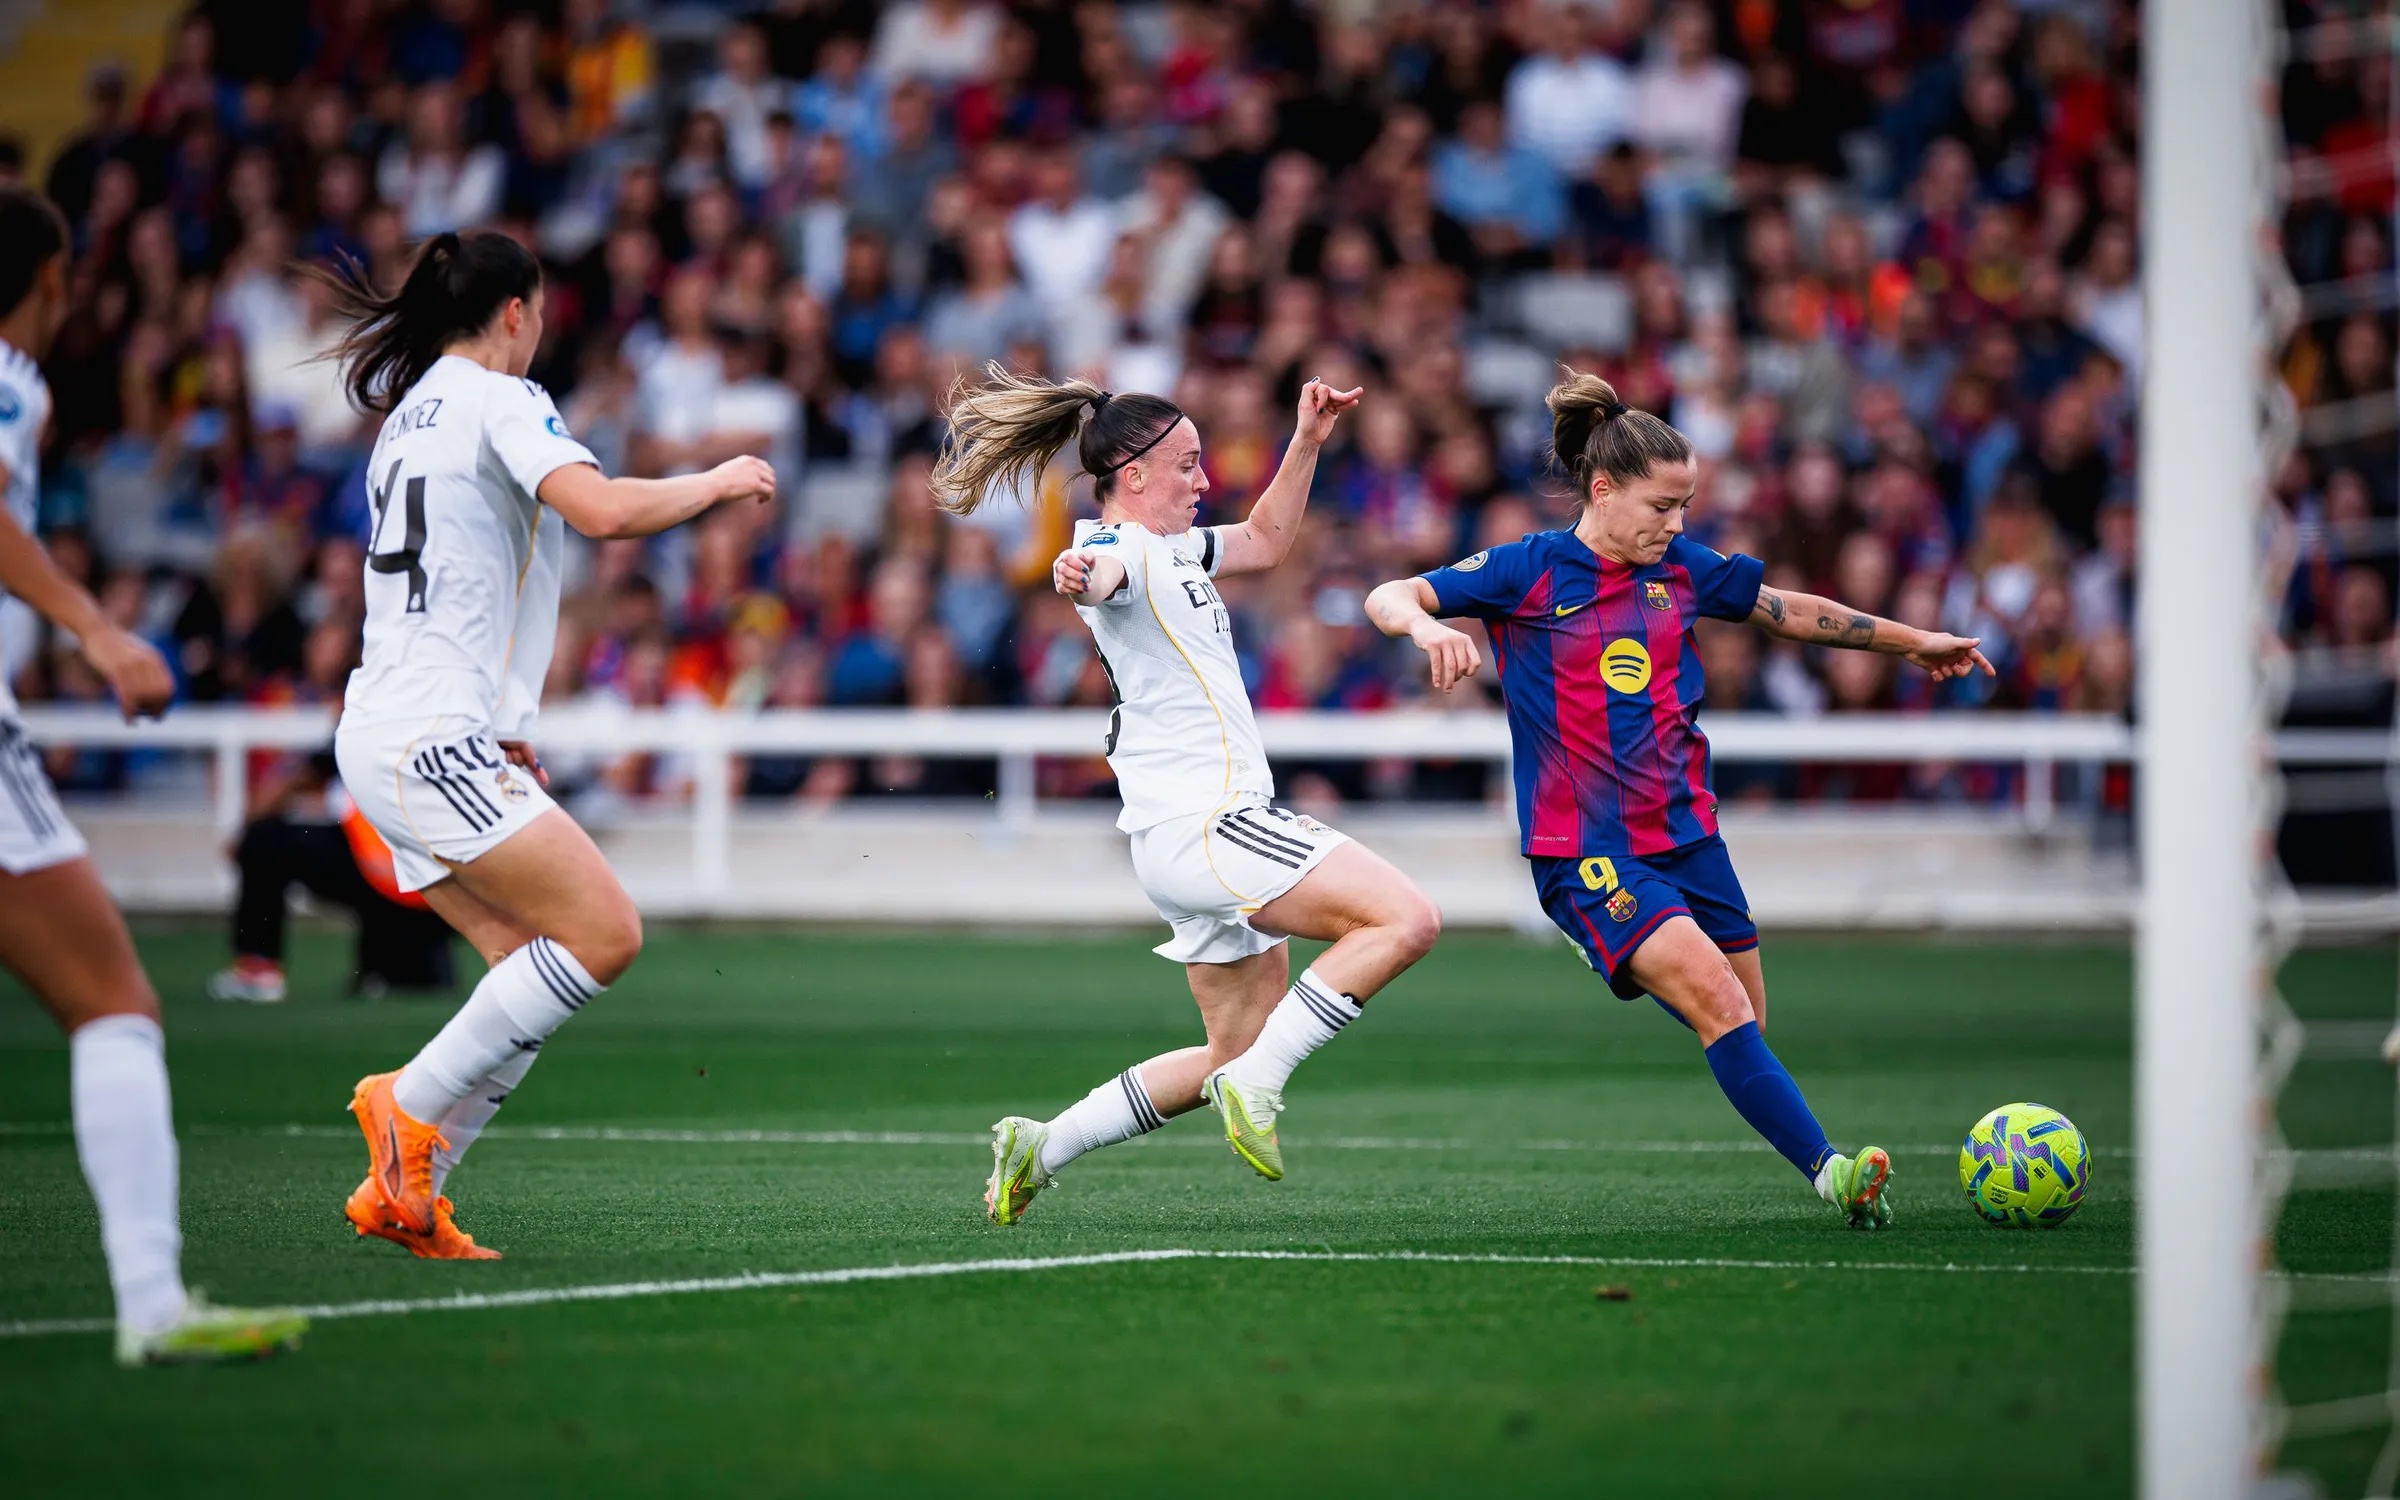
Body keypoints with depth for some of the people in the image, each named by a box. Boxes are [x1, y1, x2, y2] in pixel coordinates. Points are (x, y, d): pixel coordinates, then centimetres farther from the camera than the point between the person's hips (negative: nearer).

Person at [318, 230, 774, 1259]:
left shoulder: (410, 413, 21)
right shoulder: (499, 401, -7)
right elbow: (602, 509, -23)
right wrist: (718, 482, -6)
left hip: (383, 737, 10)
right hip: (434, 738, -10)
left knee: (539, 968, 7)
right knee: (606, 935, -14)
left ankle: (402, 1192, 2)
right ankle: (414, 1104, -10)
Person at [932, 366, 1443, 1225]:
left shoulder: (1173, 551, 19)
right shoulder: (1123, 551, -10)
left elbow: (1264, 542, 36)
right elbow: (1102, 572, -36)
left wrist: (1308, 443, 24)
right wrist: (1079, 574, -60)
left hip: (1214, 828, 10)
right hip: (1197, 823, -10)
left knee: (1242, 1049, 14)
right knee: (1403, 919, -22)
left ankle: (1040, 1149, 15)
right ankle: (1255, 1085, -20)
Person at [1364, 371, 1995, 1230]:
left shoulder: (1682, 571, 9)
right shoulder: (1528, 572, -5)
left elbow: (1791, 612, 23)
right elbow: (1387, 598, -9)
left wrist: (1914, 641, 29)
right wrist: (1425, 625, -33)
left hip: (1686, 832, 6)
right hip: (1587, 851, -6)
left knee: (1746, 1030, 7)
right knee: (1717, 999, -22)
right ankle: (1828, 1173, -28)